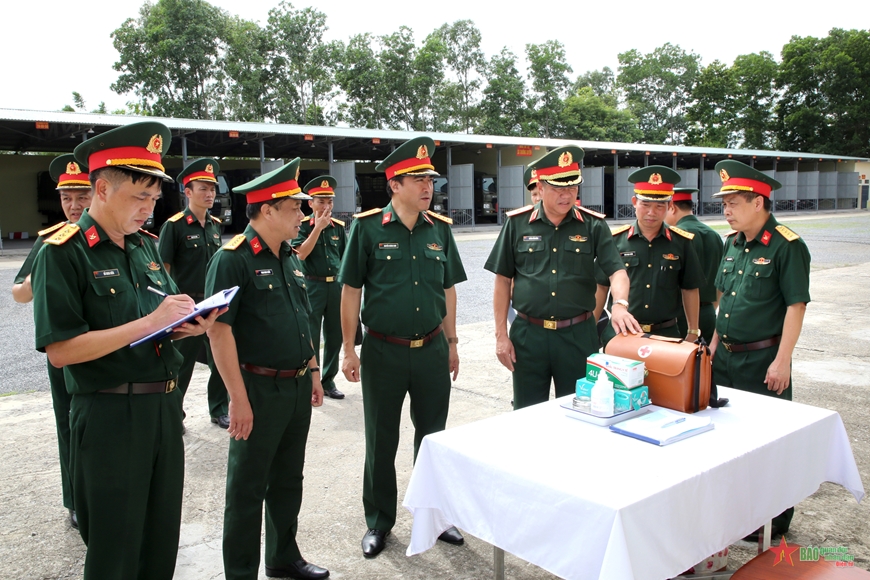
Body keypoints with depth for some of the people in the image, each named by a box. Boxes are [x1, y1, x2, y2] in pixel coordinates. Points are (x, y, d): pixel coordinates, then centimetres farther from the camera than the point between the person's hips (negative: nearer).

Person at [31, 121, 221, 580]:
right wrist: (150, 322, -23)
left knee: (163, 541, 18)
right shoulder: (63, 253, -11)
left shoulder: (145, 246, 10)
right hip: (109, 416, -6)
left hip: (165, 405, 6)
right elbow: (60, 350, -19)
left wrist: (188, 326, -4)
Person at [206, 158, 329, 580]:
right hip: (259, 388, -8)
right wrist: (238, 399, -21)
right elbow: (219, 329, -20)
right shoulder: (233, 259, -15)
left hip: (297, 387, 8)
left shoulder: (289, 257, 10)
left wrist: (313, 372, 17)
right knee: (248, 488, 8)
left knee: (288, 480, 20)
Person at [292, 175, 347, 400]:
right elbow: (301, 253, -17)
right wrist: (318, 227, -19)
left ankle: (328, 381, 24)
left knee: (334, 337, 10)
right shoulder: (302, 226, -3)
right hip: (312, 286, -4)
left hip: (336, 285, 4)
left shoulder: (338, 226, 7)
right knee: (311, 338, 2)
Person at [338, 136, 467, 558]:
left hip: (432, 349, 3)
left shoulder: (440, 228, 4)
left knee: (433, 436, 15)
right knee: (381, 441, 11)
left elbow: (448, 289, 11)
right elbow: (350, 291, -5)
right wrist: (348, 350, -7)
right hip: (383, 350, -3)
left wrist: (451, 343, 11)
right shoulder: (368, 228, -7)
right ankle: (379, 522, 29)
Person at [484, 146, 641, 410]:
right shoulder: (518, 223, -1)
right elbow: (503, 280, 2)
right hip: (528, 334, 0)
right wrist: (501, 334, -1)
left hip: (578, 335, 0)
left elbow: (616, 270, -5)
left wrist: (620, 304, -27)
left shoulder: (593, 225, 0)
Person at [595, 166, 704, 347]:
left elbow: (689, 290, 7)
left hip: (666, 334, 1)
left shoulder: (681, 243, 1)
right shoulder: (616, 240, -2)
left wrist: (693, 332, 7)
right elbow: (601, 287, 3)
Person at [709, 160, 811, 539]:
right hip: (725, 356, 8)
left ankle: (774, 518, 21)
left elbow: (796, 305, -16)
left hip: (763, 359, -7)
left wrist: (782, 361, -18)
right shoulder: (732, 242, 8)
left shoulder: (787, 246, -15)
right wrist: (715, 343, 13)